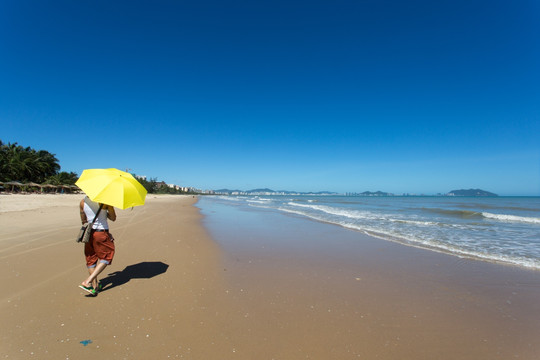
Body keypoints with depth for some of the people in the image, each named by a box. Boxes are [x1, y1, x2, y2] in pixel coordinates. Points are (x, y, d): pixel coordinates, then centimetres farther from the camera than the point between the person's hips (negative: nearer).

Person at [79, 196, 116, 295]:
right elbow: (113, 218, -3)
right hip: (101, 233, -5)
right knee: (106, 257, 10)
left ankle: (94, 286, 24)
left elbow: (83, 220, 14)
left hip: (88, 233, 5)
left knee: (91, 259, 16)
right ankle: (87, 282, 1)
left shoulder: (83, 201, 2)